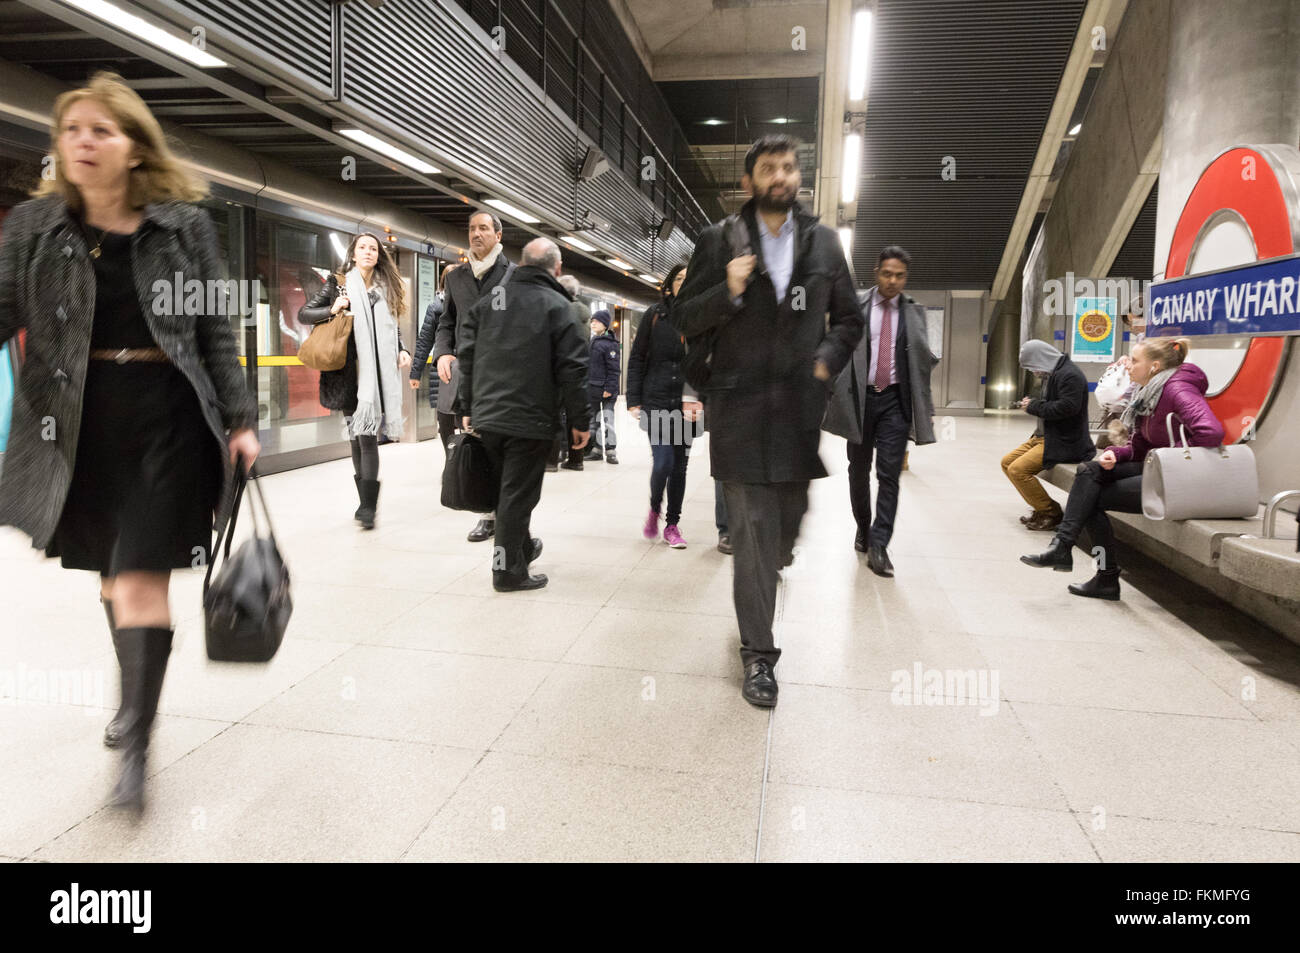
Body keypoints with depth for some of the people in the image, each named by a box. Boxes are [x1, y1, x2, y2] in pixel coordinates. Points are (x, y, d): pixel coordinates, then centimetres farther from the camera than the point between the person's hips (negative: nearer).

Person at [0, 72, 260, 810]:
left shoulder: (185, 224, 0)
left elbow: (216, 333, 1)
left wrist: (239, 420, -3)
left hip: (168, 416, -3)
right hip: (80, 422, 3)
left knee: (141, 580, -6)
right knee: (111, 573, 16)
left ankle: (139, 744, 6)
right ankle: (137, 700, 39)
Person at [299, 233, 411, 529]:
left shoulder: (386, 288, 14)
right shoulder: (338, 283, 6)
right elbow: (304, 314, 6)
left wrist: (401, 350, 4)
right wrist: (332, 310, -12)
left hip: (379, 371, 1)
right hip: (349, 371, -1)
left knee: (367, 435, -8)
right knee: (359, 436, 4)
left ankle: (368, 505, -11)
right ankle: (367, 503, 16)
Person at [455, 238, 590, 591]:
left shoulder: (487, 301, 11)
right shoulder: (557, 306, -4)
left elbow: (466, 356, 10)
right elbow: (572, 368, -10)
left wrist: (468, 408, 15)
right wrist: (580, 422, -4)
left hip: (486, 416, 6)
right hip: (530, 420, -6)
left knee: (505, 489, 20)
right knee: (518, 493, 1)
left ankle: (522, 546, 37)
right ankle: (509, 569, 8)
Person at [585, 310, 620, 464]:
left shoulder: (610, 344, -9)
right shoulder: (592, 341, 14)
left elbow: (614, 369, -12)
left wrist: (610, 389, -17)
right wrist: (585, 385, 17)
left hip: (606, 390, -8)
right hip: (592, 389, 8)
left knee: (608, 419, -4)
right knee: (593, 419, 12)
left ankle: (610, 450, 2)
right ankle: (596, 448, 21)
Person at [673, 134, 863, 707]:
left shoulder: (823, 242, 11)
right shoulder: (719, 241, 2)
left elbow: (848, 318, 17)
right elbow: (684, 320, 2)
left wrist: (827, 359, 0)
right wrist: (728, 292, -16)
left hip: (799, 406, 3)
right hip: (740, 407, -3)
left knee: (788, 522, 12)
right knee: (753, 530, -3)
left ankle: (760, 582, 45)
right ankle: (758, 654, 8)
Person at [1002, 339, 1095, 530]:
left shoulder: (1069, 375, -16)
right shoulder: (1051, 374, 15)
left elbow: (1067, 407, -26)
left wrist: (1034, 406, -16)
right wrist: (1031, 404, 6)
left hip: (1064, 443, -11)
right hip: (1044, 436, 11)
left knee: (1018, 469, -22)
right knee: (1007, 462, 9)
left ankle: (1051, 514, -9)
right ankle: (1041, 508, 10)